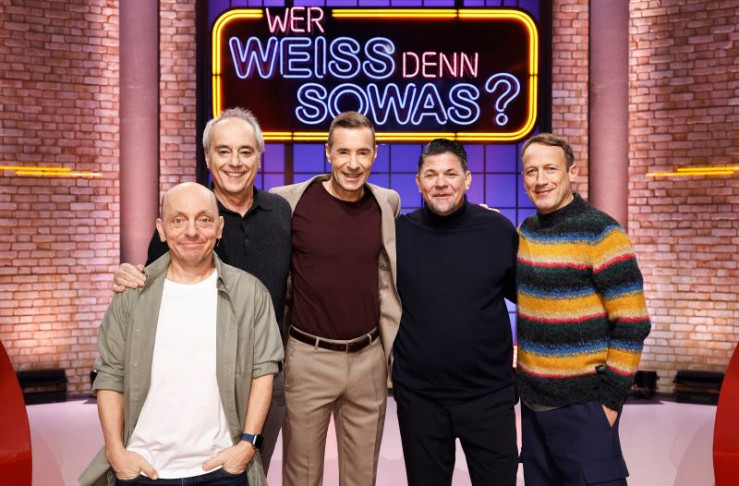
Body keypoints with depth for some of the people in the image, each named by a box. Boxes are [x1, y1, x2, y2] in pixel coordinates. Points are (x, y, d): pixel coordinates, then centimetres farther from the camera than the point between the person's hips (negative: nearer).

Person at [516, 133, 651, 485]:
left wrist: (611, 397, -14)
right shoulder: (525, 230, 6)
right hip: (532, 399, 7)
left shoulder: (601, 233, -14)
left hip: (583, 402, -6)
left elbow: (632, 324, -14)